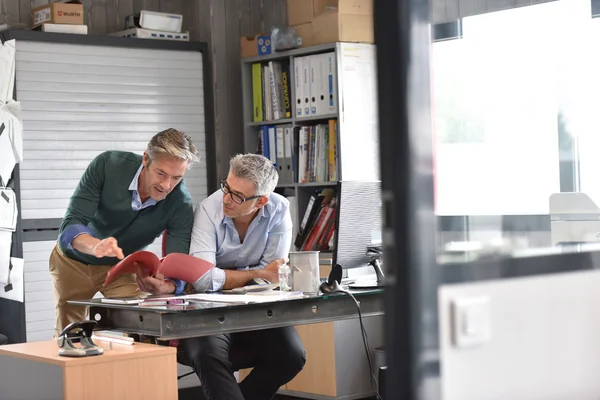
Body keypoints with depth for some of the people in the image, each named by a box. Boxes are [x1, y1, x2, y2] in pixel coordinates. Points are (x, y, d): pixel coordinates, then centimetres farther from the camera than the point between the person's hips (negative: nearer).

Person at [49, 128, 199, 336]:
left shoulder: (181, 203, -28)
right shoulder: (108, 165, -30)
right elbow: (70, 225, -34)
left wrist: (166, 285, -56)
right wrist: (95, 246, -56)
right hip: (75, 260, 0)